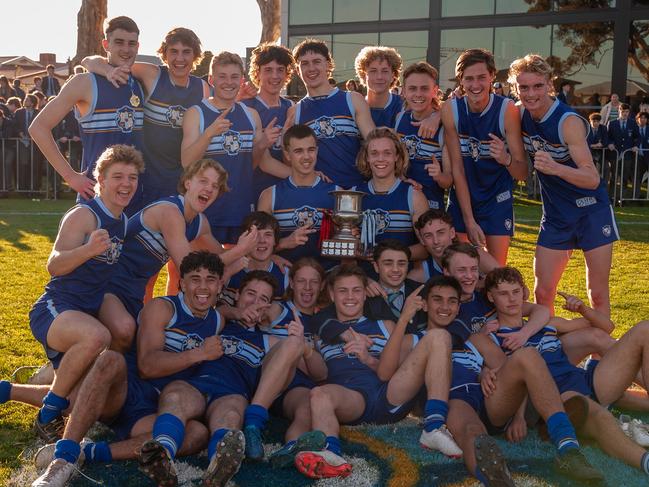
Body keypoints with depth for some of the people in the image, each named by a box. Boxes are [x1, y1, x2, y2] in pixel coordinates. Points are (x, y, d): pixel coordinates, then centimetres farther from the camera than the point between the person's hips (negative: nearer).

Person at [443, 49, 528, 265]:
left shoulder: (507, 110, -17)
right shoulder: (451, 110, -14)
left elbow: (523, 174, -17)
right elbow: (457, 168, -12)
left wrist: (507, 159, -40)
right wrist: (469, 220, -16)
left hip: (498, 198, -1)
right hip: (461, 197, 1)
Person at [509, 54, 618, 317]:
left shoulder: (568, 121, -22)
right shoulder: (520, 114, -5)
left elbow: (593, 179, -28)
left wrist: (555, 168, -44)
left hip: (592, 212, -5)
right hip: (555, 214, 5)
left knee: (598, 295, 2)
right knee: (542, 293, 4)